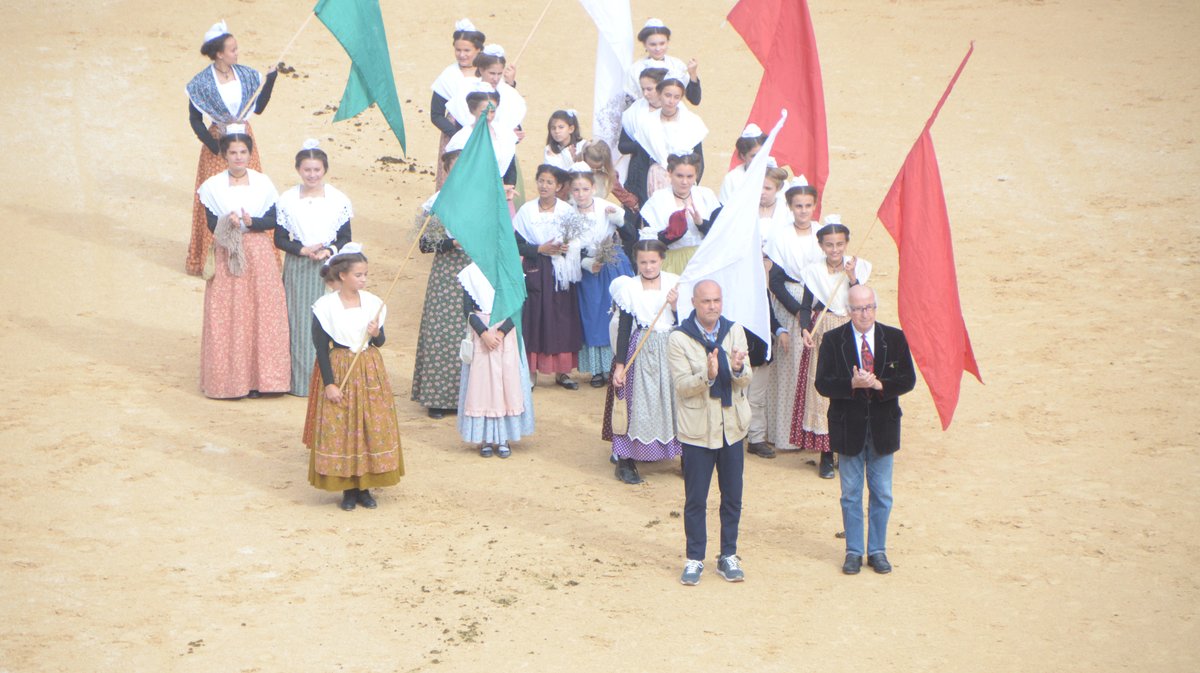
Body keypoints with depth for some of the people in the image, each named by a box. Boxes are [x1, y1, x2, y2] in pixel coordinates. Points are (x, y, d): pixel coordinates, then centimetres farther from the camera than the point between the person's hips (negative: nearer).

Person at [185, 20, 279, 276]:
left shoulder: (245, 75, 1)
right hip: (217, 142, -4)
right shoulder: (202, 82, -10)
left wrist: (270, 79, -5)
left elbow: (258, 108, 4)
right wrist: (215, 146, -13)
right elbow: (195, 120, -6)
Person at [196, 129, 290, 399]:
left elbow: (272, 220, 0)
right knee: (227, 316, -2)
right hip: (227, 256, -1)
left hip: (259, 255, 1)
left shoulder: (263, 182, 4)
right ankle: (230, 377, 6)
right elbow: (212, 224, -6)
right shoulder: (213, 186, 1)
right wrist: (228, 223, -26)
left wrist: (251, 222, -18)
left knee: (262, 313, 0)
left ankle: (258, 377, 8)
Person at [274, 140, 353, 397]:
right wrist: (303, 250, -13)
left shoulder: (338, 199, 0)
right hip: (298, 269, 0)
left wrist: (329, 250, -15)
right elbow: (280, 239, 2)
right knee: (300, 324, 2)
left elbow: (345, 238, 4)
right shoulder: (287, 200, 0)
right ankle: (301, 381, 10)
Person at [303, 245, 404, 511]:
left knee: (372, 426, 4)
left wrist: (376, 334, -14)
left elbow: (380, 342, 9)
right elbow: (321, 348, -8)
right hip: (339, 371, -3)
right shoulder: (325, 306, -10)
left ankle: (364, 486, 16)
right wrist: (328, 383, -12)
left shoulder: (373, 303, 1)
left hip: (370, 371, 4)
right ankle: (348, 488, 11)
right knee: (340, 428, -1)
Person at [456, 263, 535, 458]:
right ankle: (485, 438, 5)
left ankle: (504, 438, 7)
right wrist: (484, 334, -15)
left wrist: (501, 332, -15)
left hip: (506, 334, 0)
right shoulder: (471, 272, 0)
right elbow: (468, 309, -3)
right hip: (481, 334, 0)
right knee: (482, 382, -1)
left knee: (508, 382, 0)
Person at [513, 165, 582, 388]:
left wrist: (567, 247, -17)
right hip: (536, 271, -1)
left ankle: (561, 371, 13)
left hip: (562, 271, 2)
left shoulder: (567, 210, 4)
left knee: (562, 319, 3)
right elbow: (517, 243, -3)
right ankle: (530, 371, 3)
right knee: (534, 317, -4)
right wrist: (540, 249, -14)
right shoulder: (526, 210, 1)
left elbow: (580, 239, 3)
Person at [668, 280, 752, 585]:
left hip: (731, 427, 3)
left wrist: (738, 368, -23)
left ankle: (728, 556, 23)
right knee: (695, 499, 4)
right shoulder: (679, 339, -9)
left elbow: (746, 380, -1)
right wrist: (707, 375, -32)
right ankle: (695, 559, 16)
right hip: (697, 430, -3)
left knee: (732, 497, 10)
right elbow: (682, 386, -14)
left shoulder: (734, 332, 2)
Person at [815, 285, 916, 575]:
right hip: (849, 428, -1)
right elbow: (823, 384, -9)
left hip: (883, 427, 1)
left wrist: (879, 384, -21)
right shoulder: (833, 340, -4)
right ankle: (853, 551, 18)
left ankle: (878, 551, 21)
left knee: (882, 494, 9)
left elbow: (908, 379, -4)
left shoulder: (894, 338, 0)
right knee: (851, 494, 8)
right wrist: (852, 384, -25)